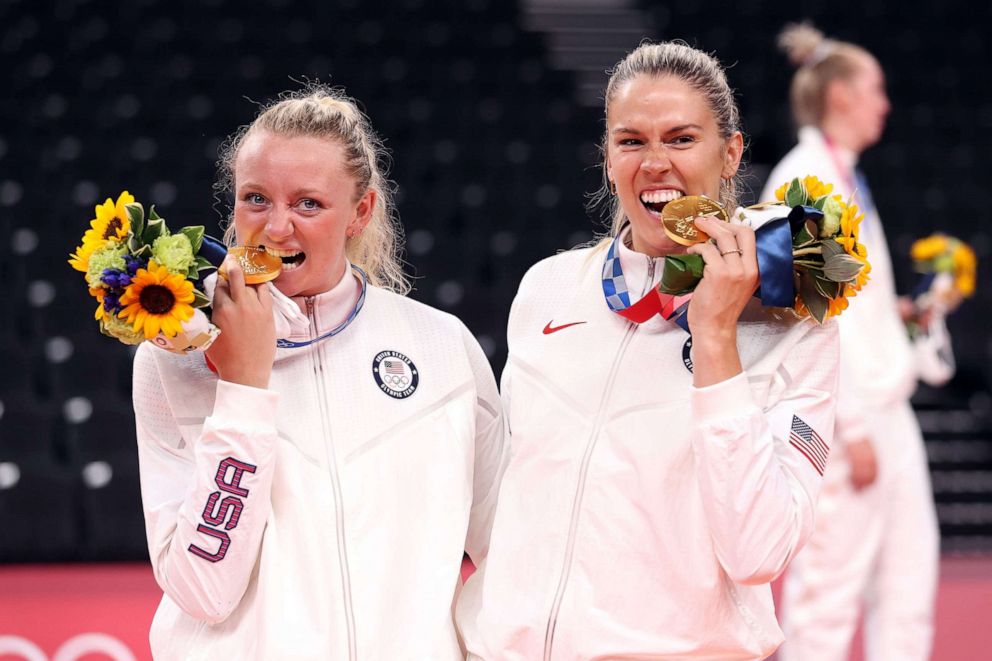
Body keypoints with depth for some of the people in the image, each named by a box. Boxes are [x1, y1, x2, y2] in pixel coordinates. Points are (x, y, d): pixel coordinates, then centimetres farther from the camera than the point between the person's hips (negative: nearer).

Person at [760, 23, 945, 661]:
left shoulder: (843, 177, 17)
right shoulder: (804, 180, -12)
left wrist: (898, 314, 12)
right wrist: (853, 427, -20)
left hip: (884, 403, 10)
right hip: (843, 415, -10)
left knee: (909, 574, 7)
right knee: (831, 585, -6)